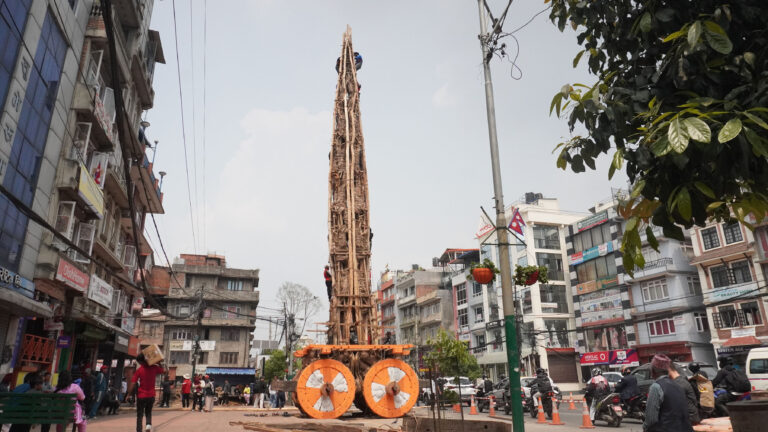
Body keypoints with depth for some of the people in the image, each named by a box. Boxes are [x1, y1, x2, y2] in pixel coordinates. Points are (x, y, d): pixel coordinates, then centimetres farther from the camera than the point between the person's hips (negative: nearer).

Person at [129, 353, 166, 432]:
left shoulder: (139, 370, -9)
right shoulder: (154, 367, -3)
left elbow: (133, 384, -12)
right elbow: (165, 371, 9)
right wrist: (159, 365, 15)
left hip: (141, 396, -3)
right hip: (151, 395, 3)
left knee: (139, 415, 9)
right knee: (148, 413, 19)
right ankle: (149, 424, -6)